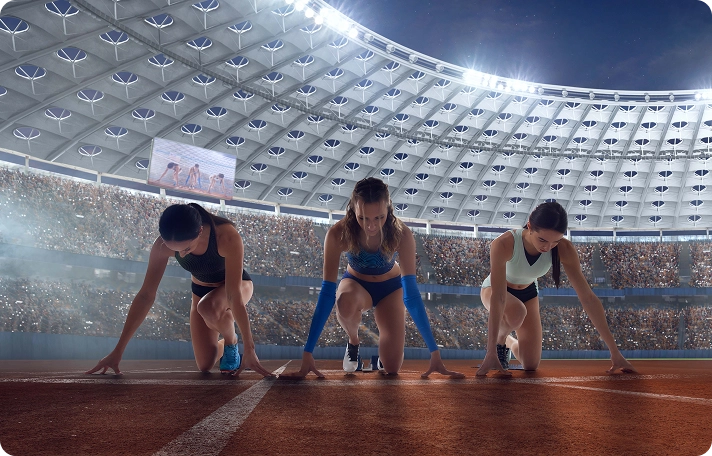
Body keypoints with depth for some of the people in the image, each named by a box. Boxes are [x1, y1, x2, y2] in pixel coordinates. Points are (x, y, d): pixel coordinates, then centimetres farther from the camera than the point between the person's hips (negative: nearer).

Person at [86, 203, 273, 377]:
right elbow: (146, 295, -25)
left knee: (208, 308, -38)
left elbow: (234, 295, -41)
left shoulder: (227, 236, -40)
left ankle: (231, 343, -7)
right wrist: (118, 351, -25)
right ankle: (225, 347, 32)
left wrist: (249, 350, -41)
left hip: (237, 285, -3)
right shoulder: (163, 246, -29)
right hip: (201, 290, 4)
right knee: (205, 365, -2)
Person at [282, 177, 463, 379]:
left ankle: (383, 346, 27)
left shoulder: (402, 235, -34)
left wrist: (434, 351, -34)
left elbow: (411, 294, -32)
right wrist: (307, 353, -36)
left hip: (390, 288, 0)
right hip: (356, 283, 0)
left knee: (391, 369, -10)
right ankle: (353, 341, -3)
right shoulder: (338, 234, -34)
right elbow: (327, 292, -33)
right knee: (345, 303, -39)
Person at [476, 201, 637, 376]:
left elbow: (588, 297, -27)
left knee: (530, 365, -3)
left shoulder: (564, 250, -29)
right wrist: (491, 352, -45)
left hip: (528, 292, 3)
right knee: (516, 312, -39)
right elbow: (498, 298, -42)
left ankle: (508, 342, 32)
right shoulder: (503, 245, -40)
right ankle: (499, 341, -4)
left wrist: (614, 351, -27)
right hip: (494, 289, -3)